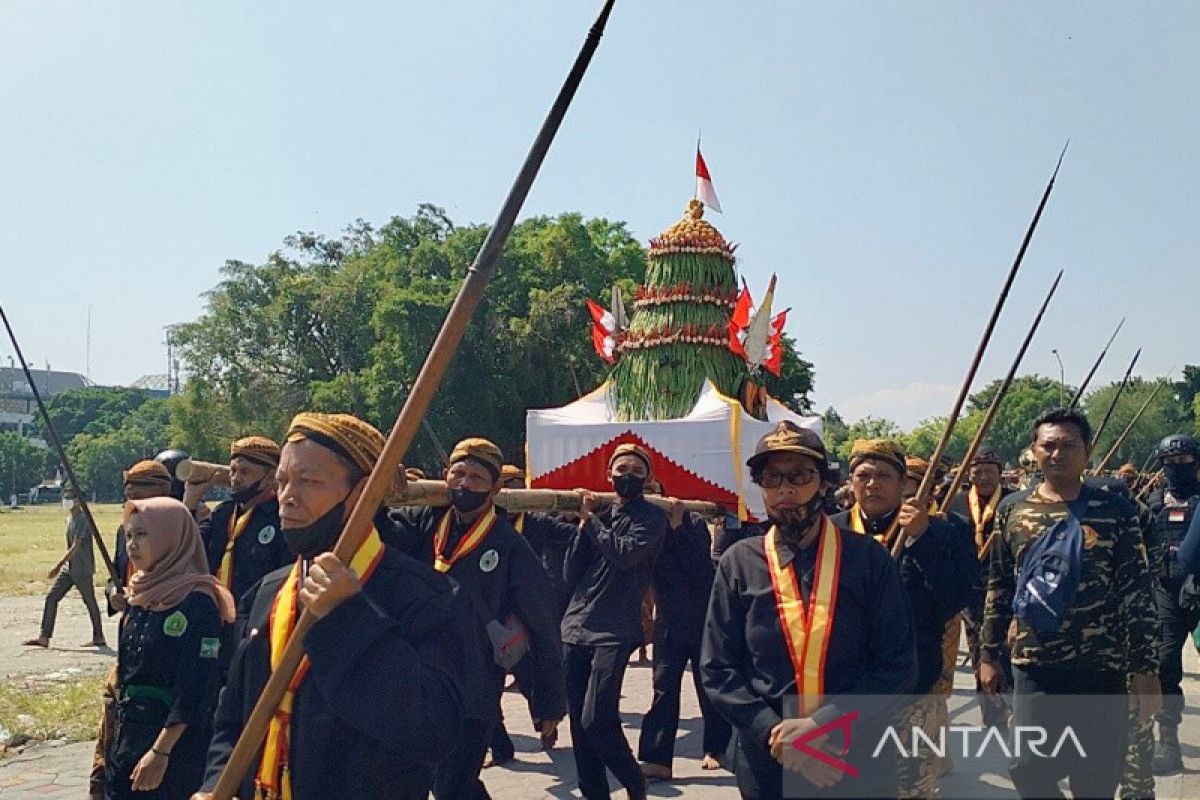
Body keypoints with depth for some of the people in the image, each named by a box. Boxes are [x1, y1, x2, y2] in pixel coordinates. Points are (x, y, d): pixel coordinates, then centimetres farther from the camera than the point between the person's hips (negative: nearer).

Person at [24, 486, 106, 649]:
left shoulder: (82, 518, -16)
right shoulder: (69, 518, 13)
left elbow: (76, 546, -23)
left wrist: (59, 566, -28)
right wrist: (63, 566, 23)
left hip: (83, 570, -9)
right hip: (69, 568, 9)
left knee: (90, 602, 2)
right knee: (51, 597, 0)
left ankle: (99, 638, 12)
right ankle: (44, 637, 1)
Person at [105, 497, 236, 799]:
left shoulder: (197, 602, -17)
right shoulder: (140, 597, 7)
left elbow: (196, 689, -20)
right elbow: (127, 668, 15)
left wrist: (161, 751, -22)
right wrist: (118, 736, 16)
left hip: (172, 739, -7)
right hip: (128, 734, 7)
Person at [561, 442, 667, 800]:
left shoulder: (651, 516, 0)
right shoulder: (598, 514, 14)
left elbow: (625, 554, -19)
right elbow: (571, 576, 7)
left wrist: (592, 520, -6)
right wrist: (585, 522, -2)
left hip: (614, 632, -5)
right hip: (575, 628, 6)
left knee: (596, 720, -14)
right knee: (579, 722, 6)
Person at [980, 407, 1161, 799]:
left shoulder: (1114, 510, -2)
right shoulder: (1012, 509, 3)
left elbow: (1137, 593, -2)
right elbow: (998, 587, 9)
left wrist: (1145, 667, -6)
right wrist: (989, 654, 8)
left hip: (1102, 668, -1)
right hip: (1033, 667, 2)